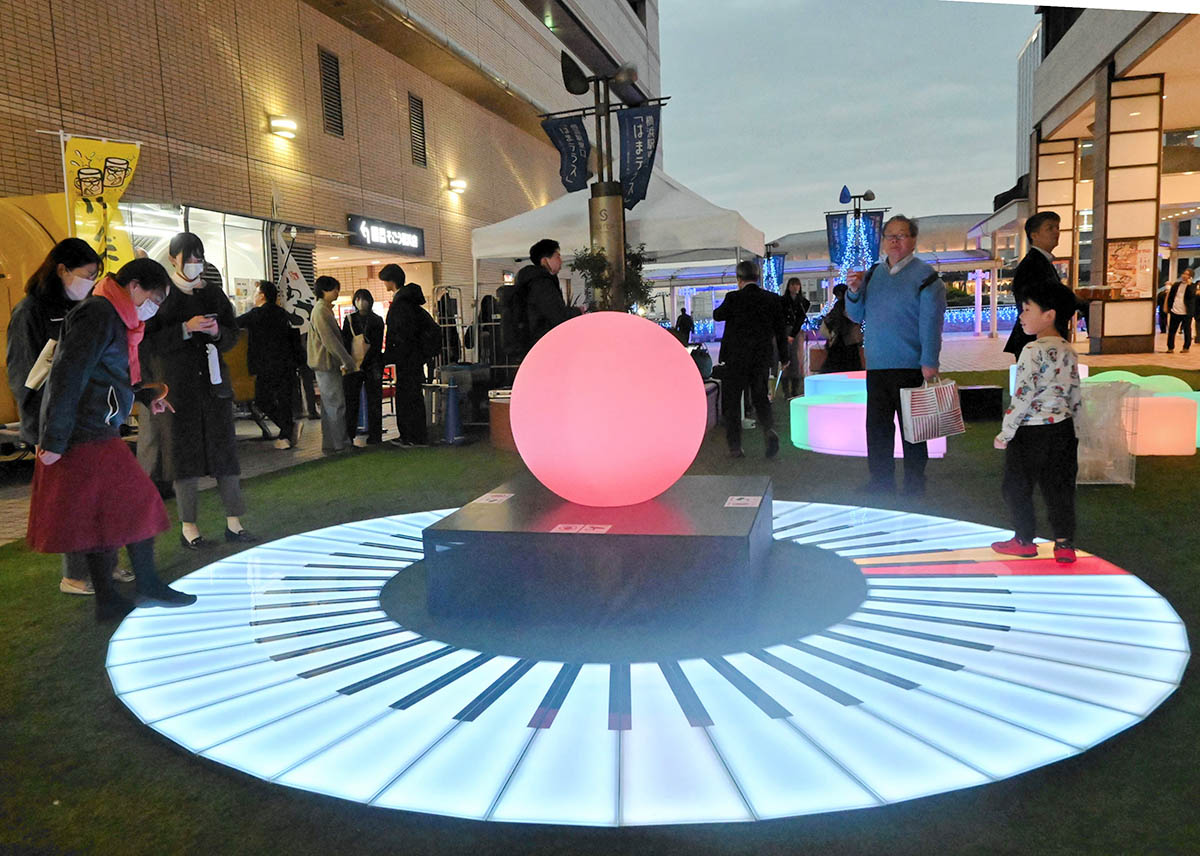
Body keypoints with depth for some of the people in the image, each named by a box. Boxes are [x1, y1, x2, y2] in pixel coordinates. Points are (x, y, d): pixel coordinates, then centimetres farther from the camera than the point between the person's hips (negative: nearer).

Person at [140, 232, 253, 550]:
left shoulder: (213, 292, 10)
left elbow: (233, 335, 12)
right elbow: (149, 340, -7)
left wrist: (217, 332, -9)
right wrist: (186, 329, -19)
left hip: (213, 379, 3)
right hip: (177, 384, -3)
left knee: (224, 447, 2)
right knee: (184, 452, 1)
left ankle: (233, 522, 8)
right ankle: (188, 527, 9)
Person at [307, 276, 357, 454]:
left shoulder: (325, 310, 19)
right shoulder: (321, 311, -13)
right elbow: (329, 340, -20)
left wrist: (343, 361, 17)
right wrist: (348, 361, -19)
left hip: (329, 364, 10)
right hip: (326, 364, -10)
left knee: (330, 406, 11)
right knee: (336, 405, -9)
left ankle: (331, 445, 15)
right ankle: (339, 445, -6)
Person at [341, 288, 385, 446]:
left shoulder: (377, 320, 8)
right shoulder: (349, 319, 12)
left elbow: (377, 345, -1)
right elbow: (344, 342, 5)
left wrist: (364, 363, -12)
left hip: (372, 366, -1)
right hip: (353, 366, 1)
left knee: (374, 402, -1)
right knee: (351, 401, -3)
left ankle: (374, 437, 4)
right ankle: (350, 436, 1)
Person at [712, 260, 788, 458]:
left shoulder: (733, 298, -12)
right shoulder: (773, 299, 0)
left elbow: (717, 315, 6)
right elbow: (781, 330, 6)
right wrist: (784, 356, 15)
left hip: (736, 359, -3)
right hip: (762, 358, 4)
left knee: (732, 400, 8)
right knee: (760, 397, 17)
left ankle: (735, 447, 8)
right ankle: (769, 429, -9)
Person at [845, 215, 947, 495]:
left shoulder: (925, 275, -3)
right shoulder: (873, 274, 13)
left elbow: (931, 322, -10)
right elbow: (856, 316, 16)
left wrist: (929, 362, -17)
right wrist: (854, 292, -4)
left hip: (911, 367, -5)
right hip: (876, 366, 5)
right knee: (876, 427, 9)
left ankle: (914, 488, 13)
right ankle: (880, 485, 20)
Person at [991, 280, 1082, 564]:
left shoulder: (1034, 350, -17)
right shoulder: (1069, 351, 7)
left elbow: (1023, 396, -20)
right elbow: (1075, 397, 12)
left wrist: (1005, 433, -14)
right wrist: (1073, 434, 20)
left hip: (1031, 431, -7)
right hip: (1063, 428, 8)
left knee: (1017, 487, 8)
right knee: (1059, 487, 12)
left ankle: (1025, 541, 18)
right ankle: (1064, 544, 13)